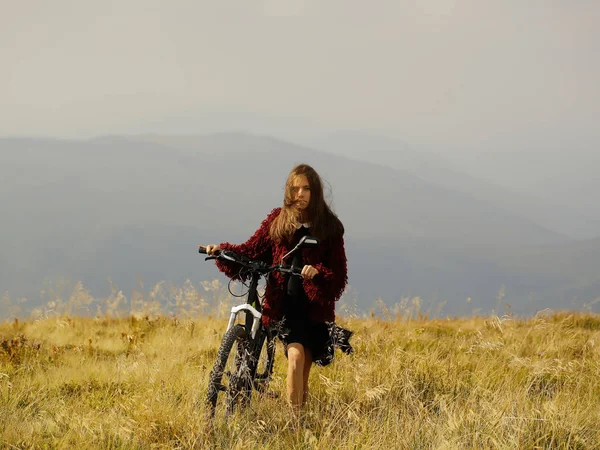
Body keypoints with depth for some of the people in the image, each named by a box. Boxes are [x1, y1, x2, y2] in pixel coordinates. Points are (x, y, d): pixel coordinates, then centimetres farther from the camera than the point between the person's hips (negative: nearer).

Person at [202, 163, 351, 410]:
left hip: (315, 306, 1)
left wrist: (317, 272, -23)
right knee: (296, 355, -22)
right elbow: (252, 251, 5)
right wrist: (222, 250, -12)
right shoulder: (278, 220, 7)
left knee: (303, 372, 3)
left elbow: (339, 273, -2)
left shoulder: (329, 226, 2)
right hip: (284, 303, -1)